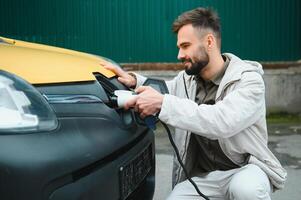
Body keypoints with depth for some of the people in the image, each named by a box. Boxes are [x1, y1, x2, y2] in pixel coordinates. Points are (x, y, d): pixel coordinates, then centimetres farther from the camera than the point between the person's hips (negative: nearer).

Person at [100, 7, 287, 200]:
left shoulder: (248, 80, -15)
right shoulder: (187, 79, 4)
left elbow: (222, 122, -32)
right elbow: (163, 89, 23)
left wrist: (162, 103, -33)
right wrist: (134, 80, 0)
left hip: (245, 169, -4)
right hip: (201, 176, 5)